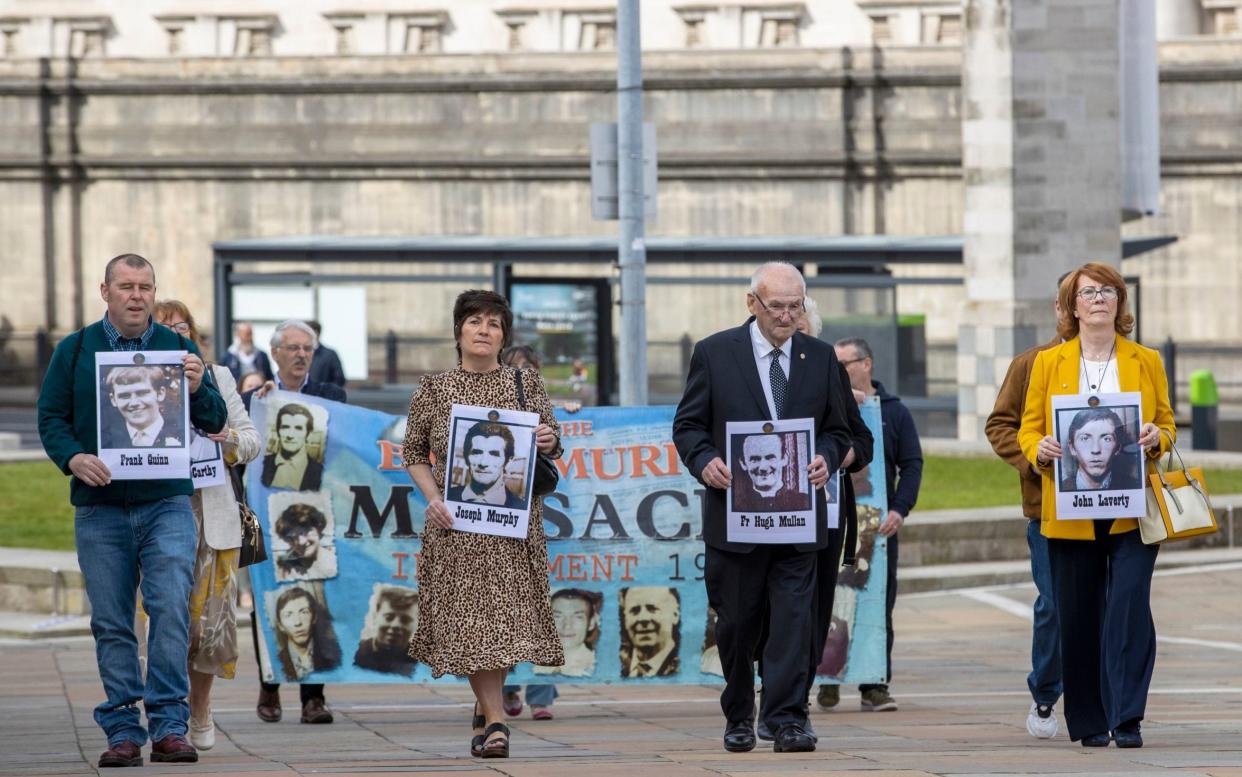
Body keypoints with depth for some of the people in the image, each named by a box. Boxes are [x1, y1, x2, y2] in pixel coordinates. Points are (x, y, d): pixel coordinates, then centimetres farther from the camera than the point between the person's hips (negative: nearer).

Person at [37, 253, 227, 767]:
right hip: (99, 510, 1)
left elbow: (215, 422, 7)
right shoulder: (74, 351, 7)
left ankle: (169, 726, -10)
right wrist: (73, 458, -13)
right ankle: (122, 732, 8)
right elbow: (51, 417, 6)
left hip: (166, 505, -1)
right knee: (111, 624, 3)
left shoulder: (178, 349, 8)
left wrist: (197, 389, -14)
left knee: (171, 609, -13)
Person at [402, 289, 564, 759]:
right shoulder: (434, 390, 5)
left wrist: (549, 442, -11)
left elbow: (552, 449, 13)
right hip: (456, 520, -1)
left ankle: (487, 706, 17)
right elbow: (414, 453, 11)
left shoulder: (526, 384, 6)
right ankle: (494, 718, -4)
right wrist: (432, 499, -5)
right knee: (467, 614, -7)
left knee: (506, 610, -3)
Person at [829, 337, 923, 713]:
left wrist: (899, 509, -8)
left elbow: (912, 464, 5)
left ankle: (875, 685, 5)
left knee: (878, 608, 1)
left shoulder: (893, 412, 8)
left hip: (878, 525, 0)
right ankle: (829, 679, 8)